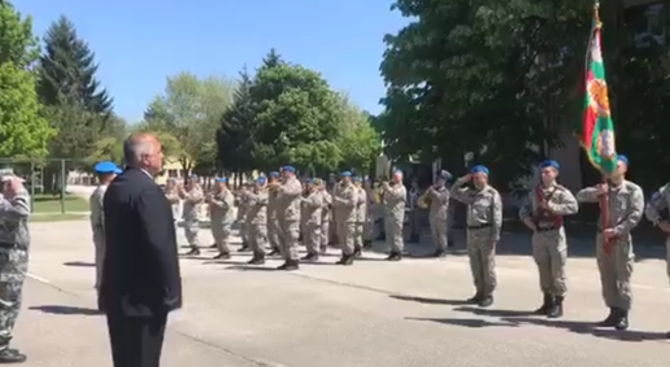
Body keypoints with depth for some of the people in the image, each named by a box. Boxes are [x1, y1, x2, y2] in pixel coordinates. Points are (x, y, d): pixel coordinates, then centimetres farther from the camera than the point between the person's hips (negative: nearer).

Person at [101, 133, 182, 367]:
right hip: (143, 294, -9)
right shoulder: (147, 190, -20)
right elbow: (159, 245, -24)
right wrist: (169, 291, -15)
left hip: (119, 290, 9)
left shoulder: (116, 186, 10)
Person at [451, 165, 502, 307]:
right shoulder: (470, 193, 11)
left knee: (487, 264, -1)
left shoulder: (492, 194, -7)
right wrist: (462, 180, 7)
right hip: (471, 232, 7)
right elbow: (454, 192, 20)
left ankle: (488, 294, 6)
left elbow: (496, 216, -12)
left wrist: (495, 235, -17)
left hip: (485, 232, -7)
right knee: (475, 265, 11)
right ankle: (480, 292, 21)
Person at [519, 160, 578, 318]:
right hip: (538, 234, 5)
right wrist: (528, 220, -3)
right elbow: (523, 210, 15)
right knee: (543, 270, 13)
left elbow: (573, 207, -22)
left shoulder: (561, 192, -6)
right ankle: (547, 302, 24)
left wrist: (552, 206, -24)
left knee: (557, 270, -1)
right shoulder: (534, 192, 9)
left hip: (555, 234, -5)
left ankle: (558, 304, 7)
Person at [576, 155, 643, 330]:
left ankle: (623, 315, 7)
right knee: (607, 278, 9)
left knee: (622, 278, -2)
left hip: (621, 238, -5)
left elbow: (635, 215, -11)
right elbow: (580, 196, 3)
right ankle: (614, 313, 18)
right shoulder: (603, 188, 11)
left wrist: (616, 230, -18)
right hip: (603, 237, 5)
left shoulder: (633, 190, -4)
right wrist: (596, 192, -14)